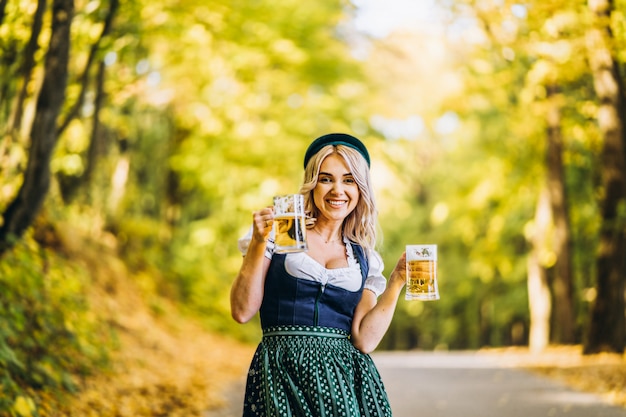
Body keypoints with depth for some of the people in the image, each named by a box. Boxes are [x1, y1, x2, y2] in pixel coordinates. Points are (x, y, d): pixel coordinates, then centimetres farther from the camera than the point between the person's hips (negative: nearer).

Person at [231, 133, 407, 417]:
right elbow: (242, 311, -4)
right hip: (283, 375, -2)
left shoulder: (365, 259, 11)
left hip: (346, 378, 3)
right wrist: (258, 243, -11)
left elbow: (364, 340, 2)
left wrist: (397, 280, -2)